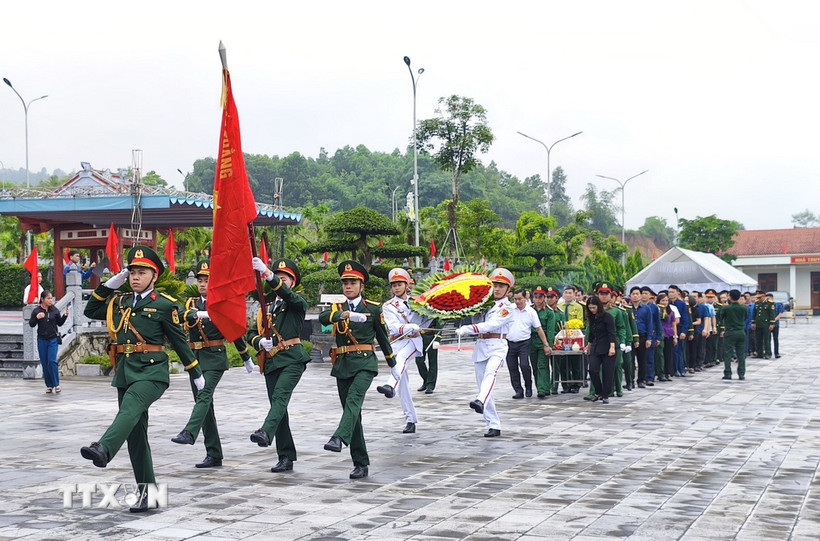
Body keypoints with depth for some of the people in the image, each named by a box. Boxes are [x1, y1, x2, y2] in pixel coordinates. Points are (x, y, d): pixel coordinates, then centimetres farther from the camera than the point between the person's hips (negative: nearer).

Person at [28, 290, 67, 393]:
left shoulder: (55, 310, 0)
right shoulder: (36, 311, -3)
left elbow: (59, 323, 9)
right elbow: (31, 324, -1)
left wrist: (65, 316, -7)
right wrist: (37, 318, -19)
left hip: (53, 339, -1)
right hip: (42, 340, 1)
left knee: (52, 361, -11)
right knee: (44, 363, 4)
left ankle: (56, 384, -2)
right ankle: (49, 385, 13)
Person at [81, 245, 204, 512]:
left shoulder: (164, 305, 0)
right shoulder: (119, 302, 15)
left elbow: (179, 341, 4)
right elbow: (90, 311, 23)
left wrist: (196, 373, 10)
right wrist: (110, 284, 12)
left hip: (151, 371, -6)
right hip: (124, 372, 6)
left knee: (130, 408, -33)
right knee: (136, 433, 6)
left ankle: (103, 450, -56)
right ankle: (146, 491, 11)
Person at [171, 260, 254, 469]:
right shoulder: (191, 303, 11)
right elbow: (185, 314, -12)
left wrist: (247, 359, 17)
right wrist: (203, 314, -32)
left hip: (215, 357, -5)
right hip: (195, 358, 5)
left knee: (204, 395, -25)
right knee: (204, 404, 5)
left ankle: (189, 433, -43)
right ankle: (214, 455, 9)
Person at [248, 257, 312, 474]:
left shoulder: (298, 302, 3)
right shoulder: (267, 307, 19)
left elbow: (286, 294, -20)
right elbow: (253, 333, 17)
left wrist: (266, 273, -33)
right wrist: (260, 342, -8)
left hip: (292, 359, -6)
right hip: (271, 362, 6)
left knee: (280, 396, -27)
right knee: (278, 405, 5)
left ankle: (266, 433, -48)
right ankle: (286, 457, 9)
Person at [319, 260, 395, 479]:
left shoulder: (373, 309, 5)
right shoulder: (337, 308, 11)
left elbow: (382, 336, 15)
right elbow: (323, 318, -13)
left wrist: (391, 360, 24)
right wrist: (342, 315, -32)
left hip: (365, 364, -4)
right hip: (342, 365, 4)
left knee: (354, 400, -29)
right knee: (353, 413, 5)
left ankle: (339, 438, -49)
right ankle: (361, 464, 11)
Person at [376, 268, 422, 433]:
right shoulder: (388, 306, 9)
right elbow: (393, 327, -8)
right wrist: (411, 327, -24)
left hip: (413, 341, -2)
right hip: (396, 343, 2)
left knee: (401, 357, -36)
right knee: (403, 384, -2)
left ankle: (390, 386, -62)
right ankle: (410, 419, 4)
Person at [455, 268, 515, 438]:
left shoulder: (507, 308, -4)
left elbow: (490, 325, -17)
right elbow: (476, 321, 14)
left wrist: (466, 329, -23)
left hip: (497, 347, -7)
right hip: (480, 346, 7)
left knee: (490, 373, -34)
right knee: (482, 385, 4)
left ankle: (480, 401, -61)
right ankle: (494, 426, 8)